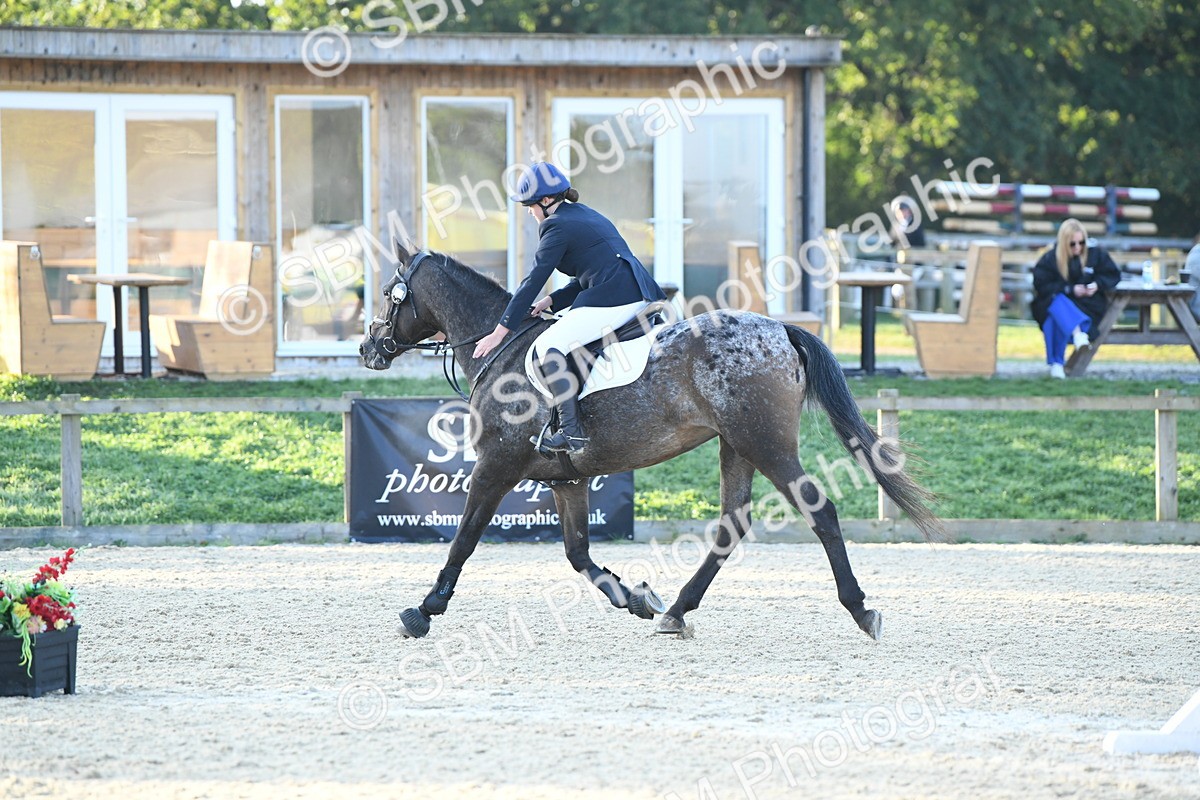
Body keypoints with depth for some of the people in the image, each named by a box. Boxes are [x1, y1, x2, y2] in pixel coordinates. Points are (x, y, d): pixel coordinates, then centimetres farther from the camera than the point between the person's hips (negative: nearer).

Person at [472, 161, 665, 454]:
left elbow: (534, 281, -5)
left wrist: (500, 332, -1)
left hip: (613, 301, -10)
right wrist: (552, 301, 16)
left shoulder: (557, 226, -4)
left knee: (546, 348, -11)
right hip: (641, 296, 10)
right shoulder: (587, 216, 24)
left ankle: (572, 431, -19)